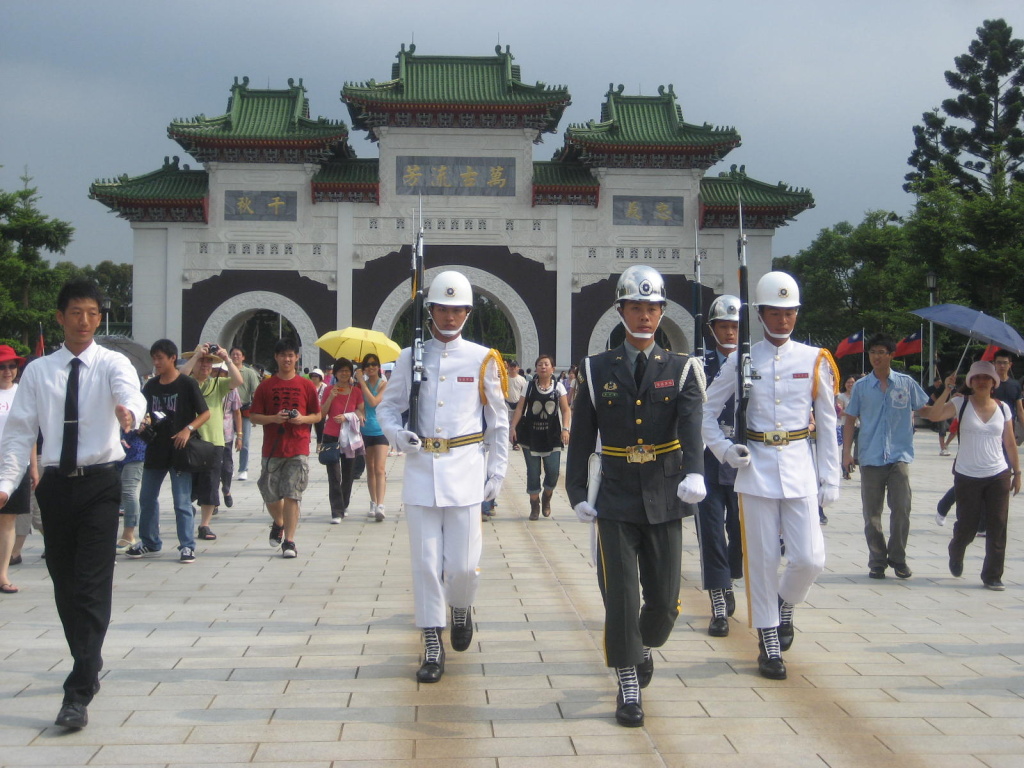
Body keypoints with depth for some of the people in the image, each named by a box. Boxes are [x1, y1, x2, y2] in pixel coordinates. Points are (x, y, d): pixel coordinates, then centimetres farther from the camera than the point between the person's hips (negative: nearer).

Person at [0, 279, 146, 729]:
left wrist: (129, 410, -48)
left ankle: (79, 695, -10)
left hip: (99, 483, -3)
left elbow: (130, 391, -24)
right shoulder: (37, 372, 6)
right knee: (64, 586, 13)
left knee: (93, 587, -9)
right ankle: (89, 667, 34)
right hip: (55, 484, 4)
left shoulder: (112, 364, -2)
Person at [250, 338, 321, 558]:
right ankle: (279, 524, 38)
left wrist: (302, 419, -11)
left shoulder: (306, 385, 5)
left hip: (298, 450, -1)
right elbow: (253, 416, 4)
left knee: (292, 495, -6)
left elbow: (317, 415, 9)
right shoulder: (265, 386, 5)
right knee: (270, 494, 8)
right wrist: (273, 418, -14)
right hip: (272, 449, 1)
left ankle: (289, 541, -2)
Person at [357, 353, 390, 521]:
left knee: (380, 469, -13)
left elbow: (374, 401, -17)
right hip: (366, 431, 4)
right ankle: (373, 504, 19)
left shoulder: (384, 384, -3)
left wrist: (362, 383, -13)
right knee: (370, 469, 10)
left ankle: (380, 506, -20)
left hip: (381, 430, -4)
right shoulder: (362, 384, 8)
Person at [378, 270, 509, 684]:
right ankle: (433, 647, 13)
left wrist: (497, 471, 4)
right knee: (425, 563, 2)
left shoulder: (482, 360, 3)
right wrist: (396, 433, -8)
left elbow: (498, 421, 8)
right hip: (421, 469, 1)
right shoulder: (410, 358, 6)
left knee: (463, 564, -2)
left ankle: (461, 610, 31)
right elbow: (387, 406, 13)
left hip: (465, 472, -1)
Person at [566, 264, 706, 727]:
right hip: (615, 503, -1)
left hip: (664, 502, 1)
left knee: (664, 602, 7)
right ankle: (628, 687, 13)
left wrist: (694, 472, -33)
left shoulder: (681, 370, 1)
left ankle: (645, 647, 40)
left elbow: (691, 424, -16)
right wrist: (577, 494, -2)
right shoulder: (596, 371, 3)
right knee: (621, 599, -4)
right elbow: (580, 437, 5)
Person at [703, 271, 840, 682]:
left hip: (800, 467, 1)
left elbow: (827, 425, 6)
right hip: (756, 468, -1)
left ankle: (785, 605, 26)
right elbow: (707, 412, 7)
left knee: (810, 559, -6)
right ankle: (769, 643, 16)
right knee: (762, 560, 3)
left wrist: (830, 479, 3)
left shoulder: (815, 361, 3)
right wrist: (725, 449, -8)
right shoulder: (741, 361, 1)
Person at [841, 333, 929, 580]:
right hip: (870, 458, 1)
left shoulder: (906, 383, 3)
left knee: (901, 510, -4)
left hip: (899, 456, -1)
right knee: (872, 514, 5)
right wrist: (846, 452, 3)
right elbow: (850, 420, 8)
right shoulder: (861, 386, 5)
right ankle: (877, 561, 15)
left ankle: (898, 558, 12)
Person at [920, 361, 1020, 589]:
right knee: (967, 526, 6)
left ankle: (992, 576, 13)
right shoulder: (961, 404, -4)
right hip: (967, 476, -2)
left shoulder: (1003, 408, 4)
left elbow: (1010, 443, 10)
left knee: (997, 527, 1)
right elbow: (933, 415, -20)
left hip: (998, 476, 2)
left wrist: (1017, 472, 10)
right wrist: (947, 391, -24)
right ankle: (956, 554, 39)